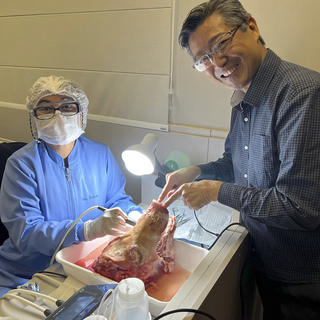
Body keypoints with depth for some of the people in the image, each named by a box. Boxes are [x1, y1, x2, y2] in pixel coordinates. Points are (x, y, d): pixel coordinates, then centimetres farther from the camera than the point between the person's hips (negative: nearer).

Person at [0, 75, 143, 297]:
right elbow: (25, 233, -19)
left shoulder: (101, 154, 2)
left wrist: (134, 216, -14)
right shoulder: (22, 164, -10)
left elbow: (117, 199, 11)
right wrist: (92, 228, -33)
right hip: (26, 275, -3)